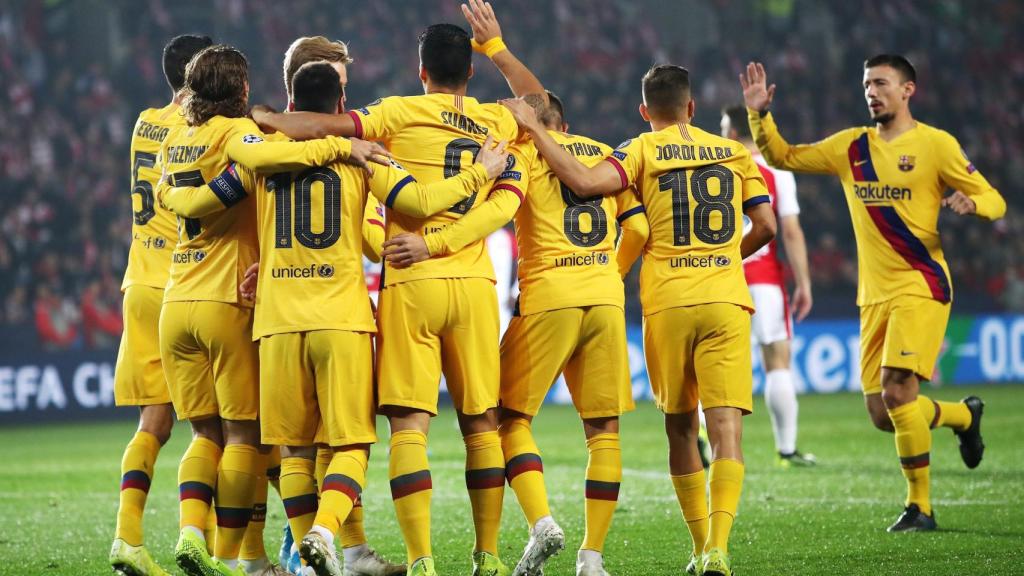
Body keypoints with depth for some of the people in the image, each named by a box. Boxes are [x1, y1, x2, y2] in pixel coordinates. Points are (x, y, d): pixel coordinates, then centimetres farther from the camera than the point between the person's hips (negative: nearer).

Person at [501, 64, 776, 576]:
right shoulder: (734, 153, 12)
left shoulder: (643, 150, 2)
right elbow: (765, 227, 9)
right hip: (725, 301, 1)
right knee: (726, 426, -7)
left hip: (667, 303, -1)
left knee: (680, 426, 14)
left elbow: (583, 182, -14)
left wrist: (533, 128, -5)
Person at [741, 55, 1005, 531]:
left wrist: (969, 203, -24)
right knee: (882, 415, 4)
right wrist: (759, 115, 3)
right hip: (874, 295, 6)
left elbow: (995, 201, -2)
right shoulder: (851, 147, 11)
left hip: (920, 286, -6)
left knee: (897, 392, -20)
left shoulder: (934, 144, -3)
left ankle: (919, 506, -7)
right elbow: (783, 157, 18)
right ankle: (965, 416, 33)